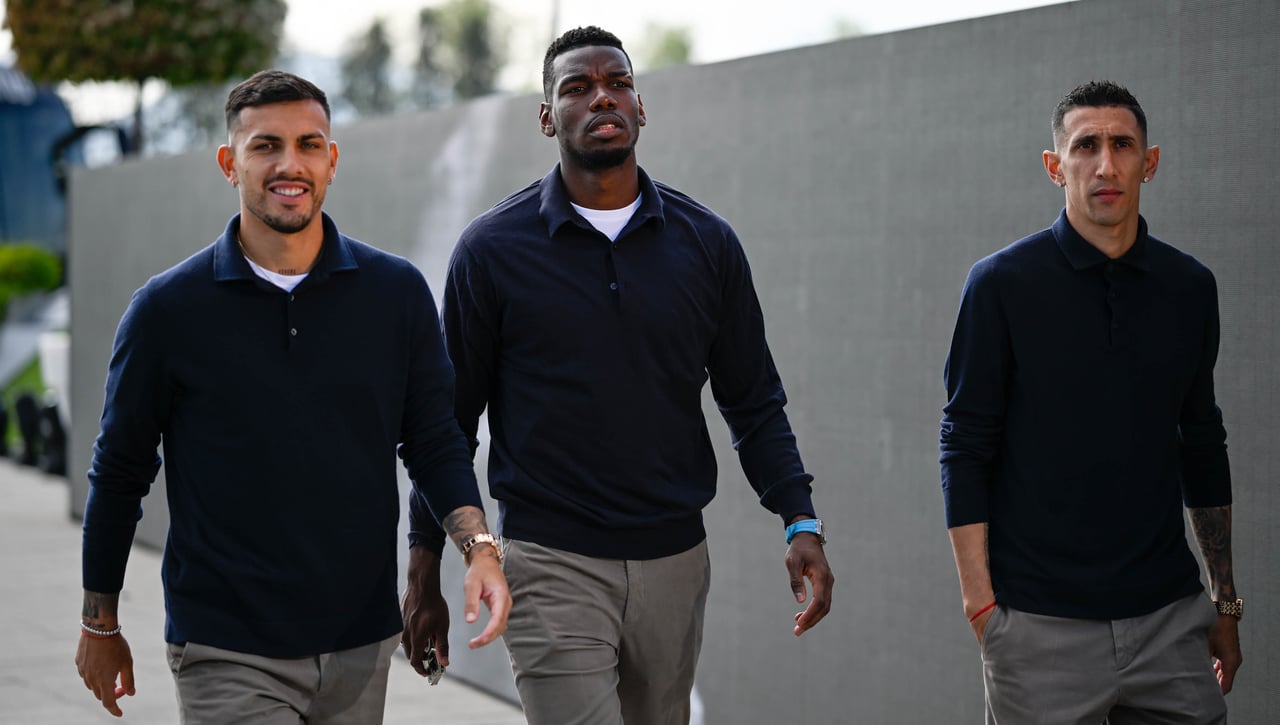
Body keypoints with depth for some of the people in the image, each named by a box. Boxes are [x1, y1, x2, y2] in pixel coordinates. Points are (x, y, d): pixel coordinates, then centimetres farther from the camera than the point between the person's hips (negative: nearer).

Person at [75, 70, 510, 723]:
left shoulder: (396, 291, 1)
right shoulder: (168, 308, -5)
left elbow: (433, 442, 7)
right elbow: (119, 472, 4)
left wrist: (478, 546, -12)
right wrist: (100, 626, 10)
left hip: (361, 645, 3)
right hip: (227, 658, -3)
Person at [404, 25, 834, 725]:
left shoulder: (706, 242, 6)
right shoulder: (493, 248, 0)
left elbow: (753, 403, 10)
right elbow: (451, 421, 5)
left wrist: (801, 522, -2)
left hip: (674, 562, 3)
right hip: (551, 563, -3)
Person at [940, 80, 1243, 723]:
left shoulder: (1190, 287, 8)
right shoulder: (1002, 283, -3)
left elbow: (1201, 446, 15)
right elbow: (965, 447, -3)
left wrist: (1226, 600, 16)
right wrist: (979, 601, -9)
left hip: (1169, 616, 4)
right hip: (1042, 625, -3)